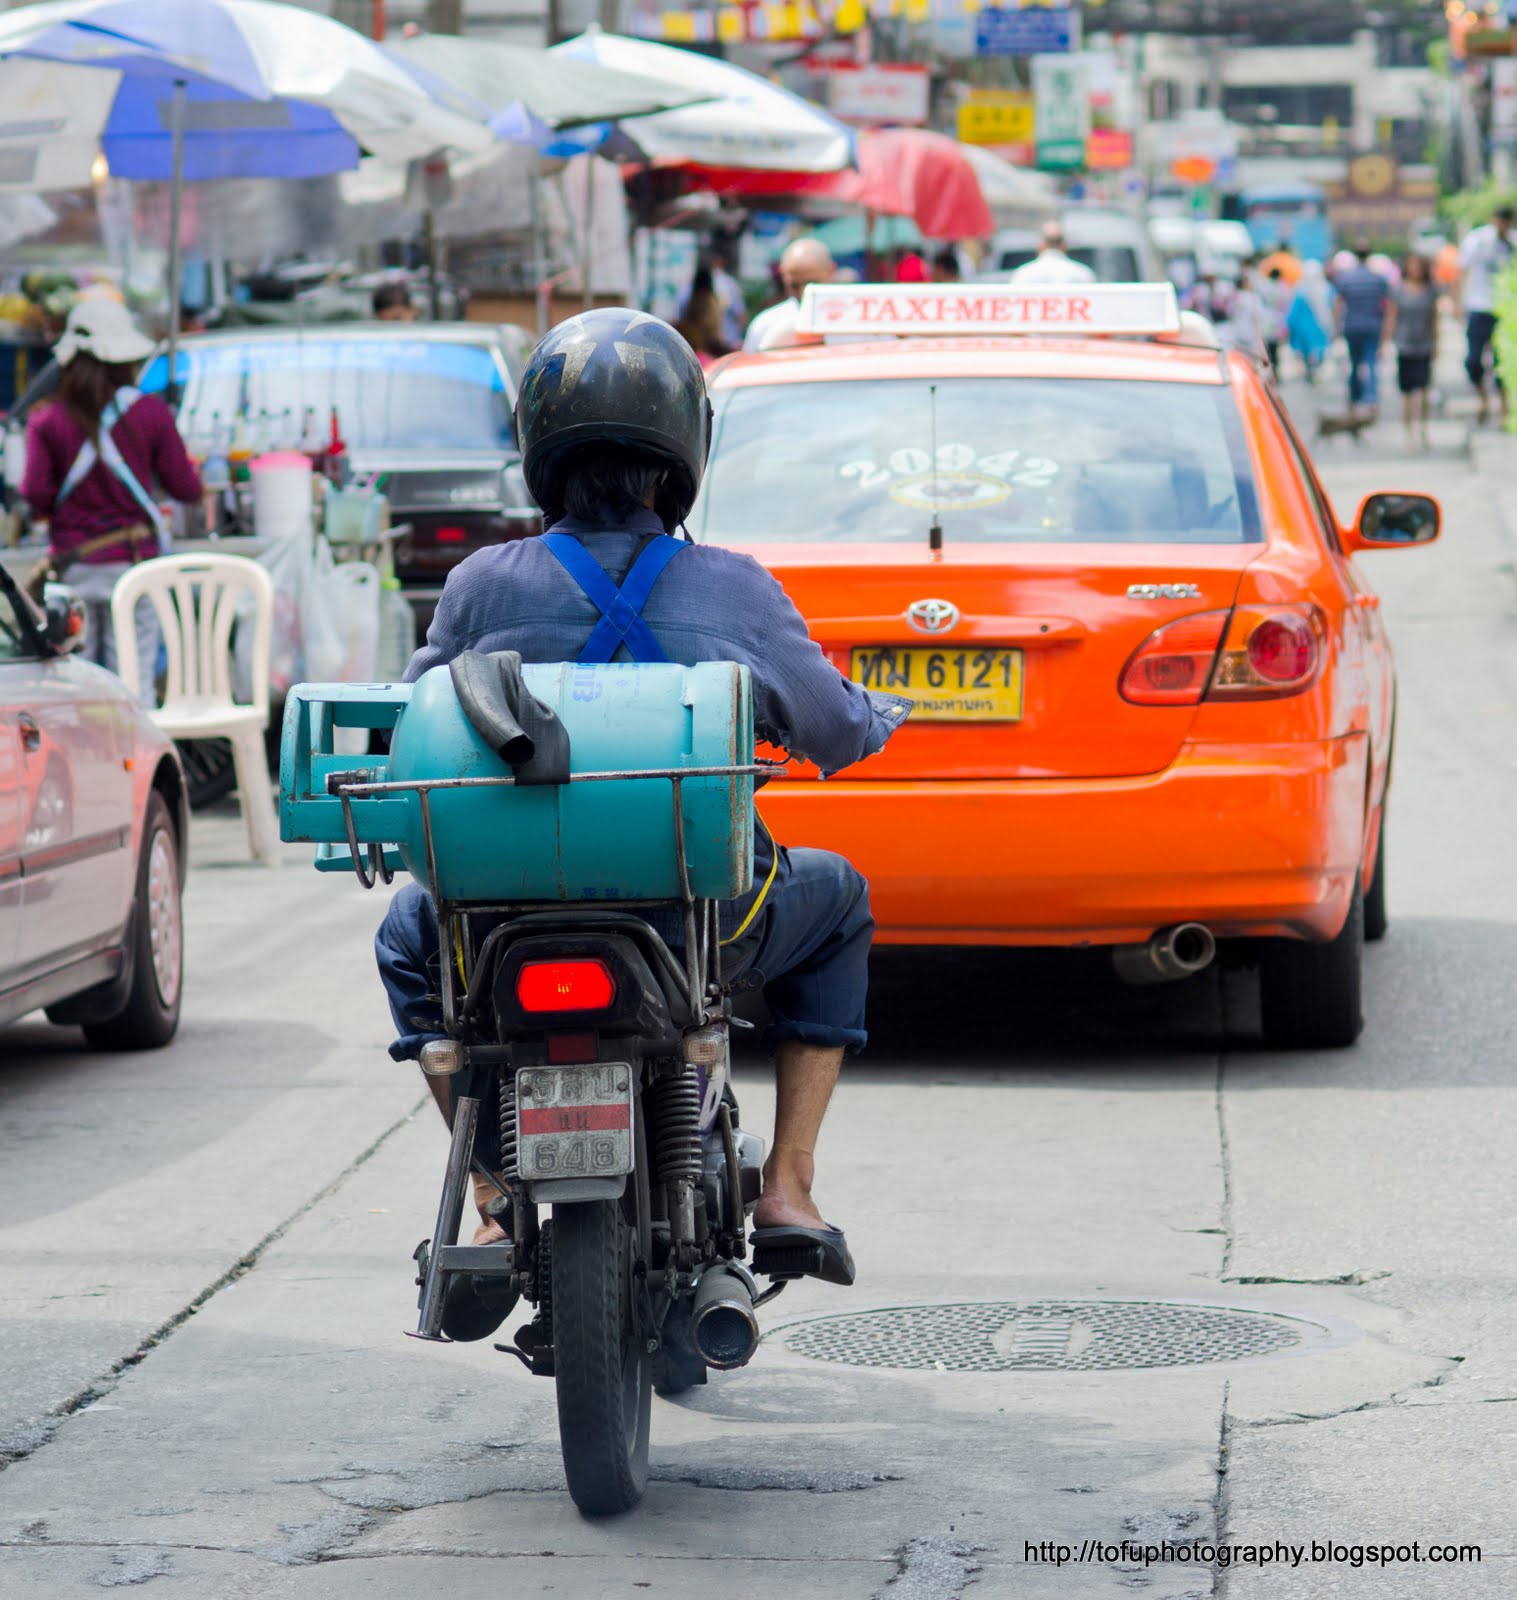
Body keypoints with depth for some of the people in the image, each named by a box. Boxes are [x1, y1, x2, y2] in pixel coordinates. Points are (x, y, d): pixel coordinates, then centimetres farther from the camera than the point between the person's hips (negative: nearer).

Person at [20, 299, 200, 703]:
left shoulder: (48, 421, -1)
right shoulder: (150, 413, -3)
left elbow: (35, 495, -9)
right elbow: (186, 489, 0)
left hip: (71, 564, 1)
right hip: (132, 560, -1)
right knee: (134, 681, 1)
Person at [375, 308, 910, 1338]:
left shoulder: (484, 585, -6)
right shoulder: (732, 591, -5)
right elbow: (832, 726, 7)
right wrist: (883, 718, 32)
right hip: (702, 923, 0)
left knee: (412, 933, 34)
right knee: (835, 902, 32)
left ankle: (493, 1213, 19)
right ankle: (788, 1187, 22)